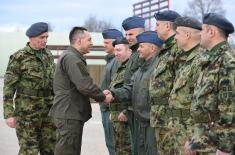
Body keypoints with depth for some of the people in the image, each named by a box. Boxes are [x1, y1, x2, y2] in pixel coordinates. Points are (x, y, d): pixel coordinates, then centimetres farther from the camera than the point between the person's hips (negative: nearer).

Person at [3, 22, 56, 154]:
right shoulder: (19, 58, -9)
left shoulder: (48, 55, 9)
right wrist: (9, 114, -14)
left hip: (48, 111, 6)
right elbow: (8, 87, -9)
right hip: (27, 112, -5)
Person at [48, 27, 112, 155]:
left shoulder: (71, 57, 20)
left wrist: (100, 94, 11)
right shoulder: (72, 58, -15)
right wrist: (102, 97, -9)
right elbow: (85, 86, -23)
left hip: (69, 114, 11)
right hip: (69, 115, -11)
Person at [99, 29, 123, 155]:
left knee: (113, 144, -5)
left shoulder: (118, 60, -16)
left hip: (111, 109, -10)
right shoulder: (111, 59, 17)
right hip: (107, 108, 10)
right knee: (110, 143, 15)